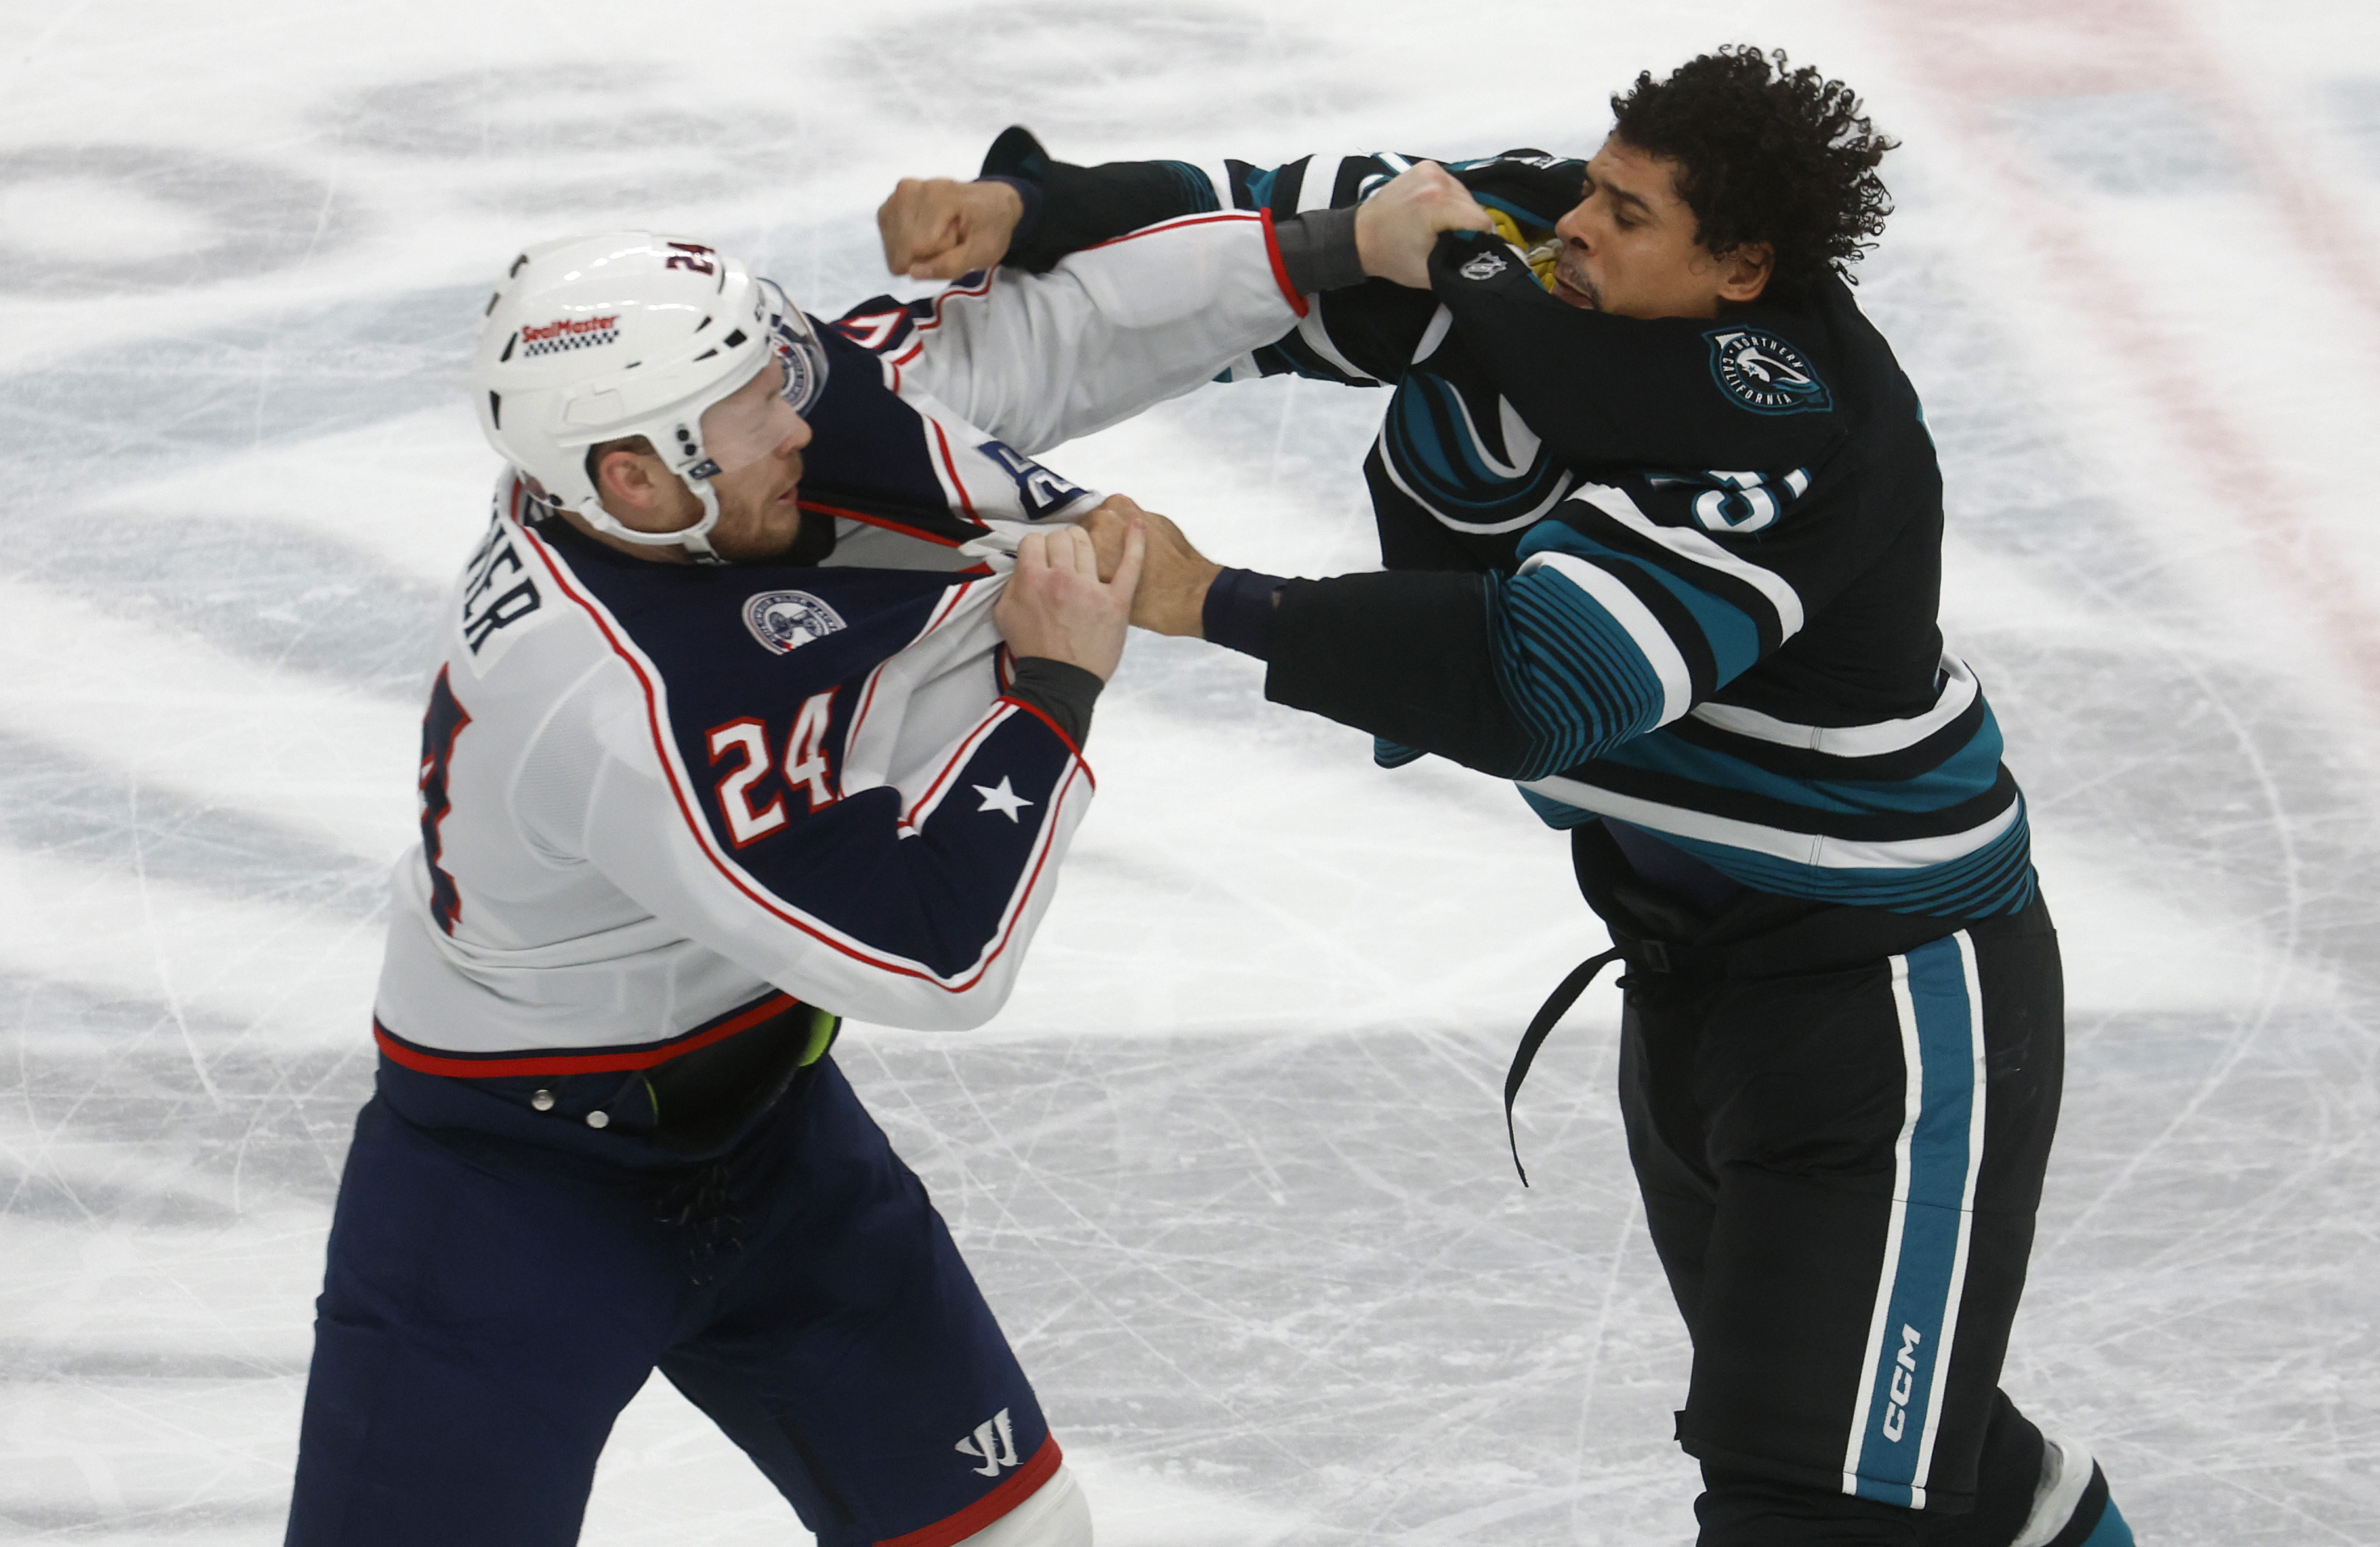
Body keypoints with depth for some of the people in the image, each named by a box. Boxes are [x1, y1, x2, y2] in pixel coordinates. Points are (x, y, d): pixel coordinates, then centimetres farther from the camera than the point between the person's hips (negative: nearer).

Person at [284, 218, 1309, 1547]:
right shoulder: (609, 708, -36)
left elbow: (1017, 348, -4)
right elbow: (933, 957, -31)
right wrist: (1052, 690, -23)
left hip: (761, 1115, 8)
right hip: (512, 1179, -8)